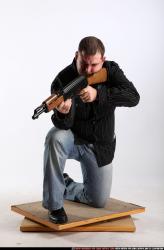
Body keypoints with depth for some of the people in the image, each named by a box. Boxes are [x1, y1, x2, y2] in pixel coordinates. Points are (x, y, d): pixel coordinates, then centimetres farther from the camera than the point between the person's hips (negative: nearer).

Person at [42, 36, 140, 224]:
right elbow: (64, 125, -27)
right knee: (55, 137, -38)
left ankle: (67, 187, 35)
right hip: (72, 139, -2)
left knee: (99, 201, 2)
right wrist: (63, 113, -52)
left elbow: (133, 97, -30)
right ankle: (54, 205, -22)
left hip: (100, 147, 2)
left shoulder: (111, 71, -14)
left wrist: (97, 94, -44)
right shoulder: (62, 80, -21)